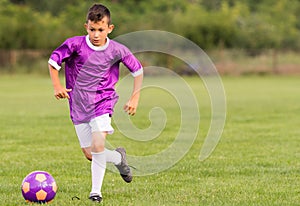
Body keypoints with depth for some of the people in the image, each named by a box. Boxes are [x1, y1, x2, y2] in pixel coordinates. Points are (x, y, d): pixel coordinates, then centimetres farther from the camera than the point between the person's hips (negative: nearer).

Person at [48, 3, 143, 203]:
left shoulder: (117, 50, -9)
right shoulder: (75, 44, -12)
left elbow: (138, 70, 5)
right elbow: (53, 60, -1)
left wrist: (135, 98, 1)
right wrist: (57, 85, -14)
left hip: (103, 102, -2)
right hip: (79, 104, 2)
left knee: (98, 145, -23)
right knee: (89, 154, 4)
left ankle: (96, 190, -10)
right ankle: (118, 157, 36)